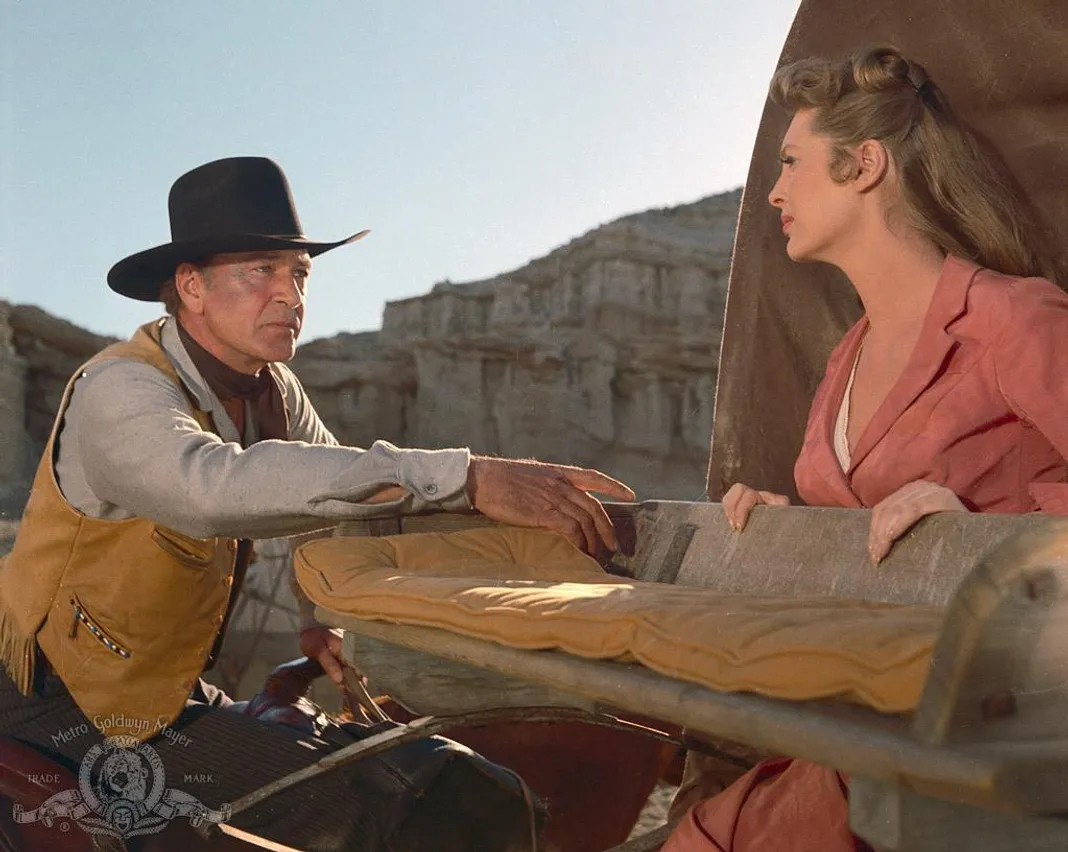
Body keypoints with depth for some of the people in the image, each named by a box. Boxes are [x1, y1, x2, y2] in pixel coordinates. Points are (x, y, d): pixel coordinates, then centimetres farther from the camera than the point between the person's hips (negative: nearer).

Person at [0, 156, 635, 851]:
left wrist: (328, 614, -5)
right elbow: (223, 487, -45)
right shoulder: (119, 391, -24)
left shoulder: (271, 389, 1)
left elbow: (345, 493, 14)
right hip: (62, 711, -8)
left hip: (169, 690, 8)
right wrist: (467, 478, -51)